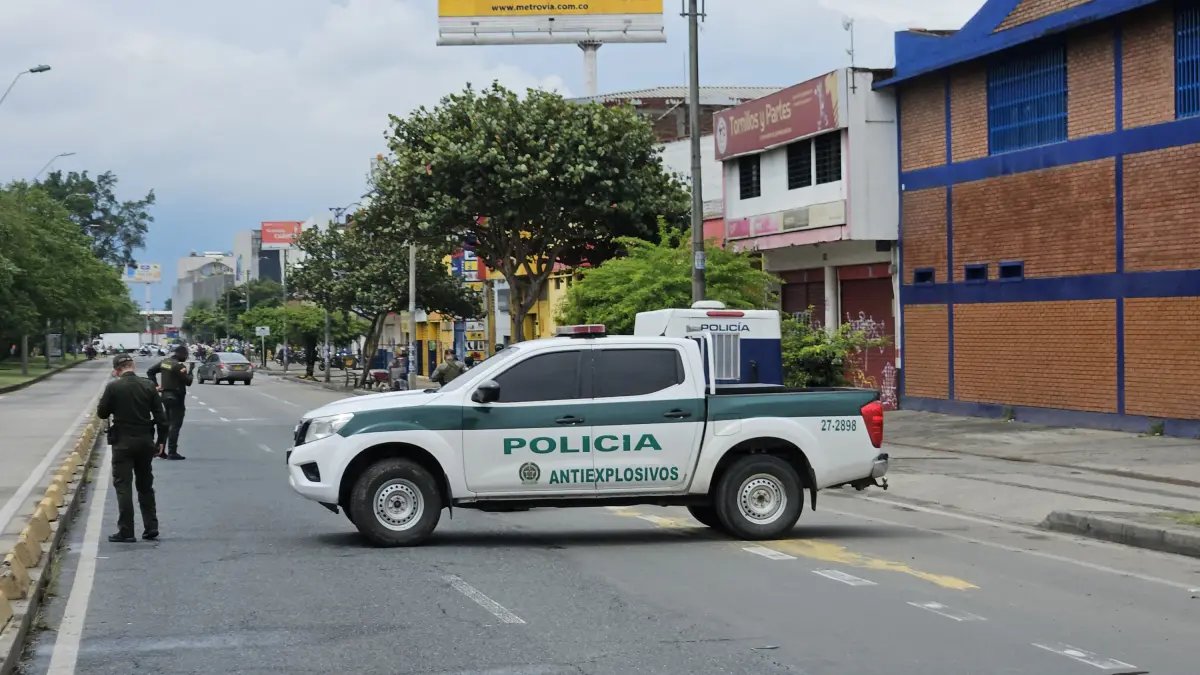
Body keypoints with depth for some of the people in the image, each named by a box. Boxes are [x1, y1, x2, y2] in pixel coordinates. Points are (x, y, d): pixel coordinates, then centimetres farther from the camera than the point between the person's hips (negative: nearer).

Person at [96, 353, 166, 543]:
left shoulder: (113, 387, -11)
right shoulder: (148, 386, -1)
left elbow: (102, 413, -2)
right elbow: (160, 416, 1)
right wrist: (161, 440, 9)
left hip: (123, 442, -4)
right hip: (145, 441, 4)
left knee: (123, 486, 0)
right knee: (146, 486, 15)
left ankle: (126, 531, -3)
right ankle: (151, 528, 17)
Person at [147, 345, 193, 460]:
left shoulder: (164, 362, 7)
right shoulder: (179, 366, -18)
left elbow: (150, 371, 13)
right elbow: (188, 382, -15)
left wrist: (156, 385, 9)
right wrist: (190, 370, -2)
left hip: (165, 395, 8)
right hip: (176, 397, -8)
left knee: (166, 424, 18)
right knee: (175, 425, -3)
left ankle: (159, 450, 17)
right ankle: (172, 452, -3)